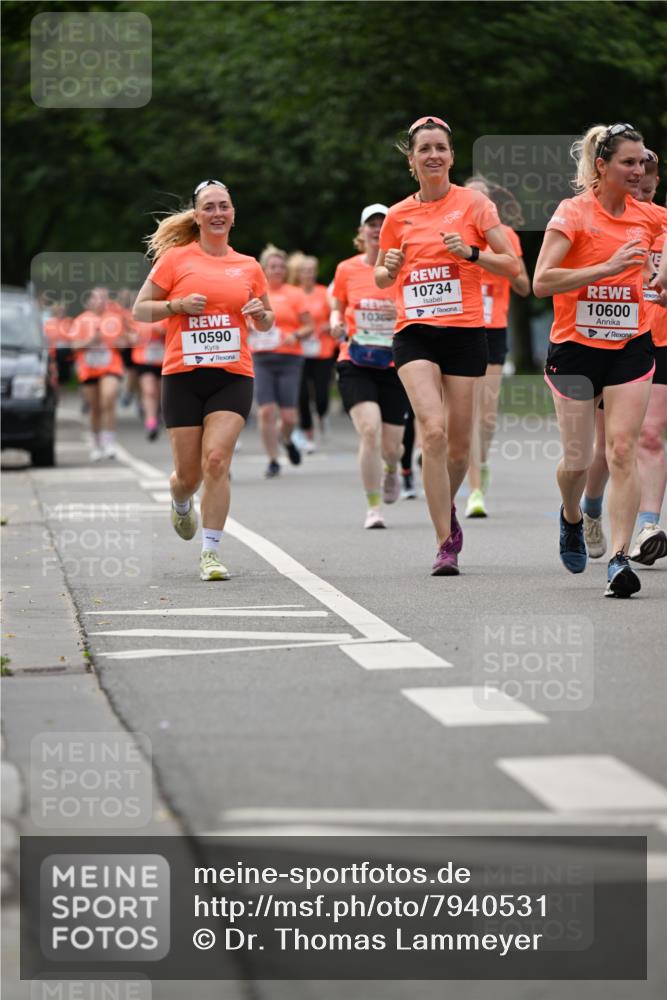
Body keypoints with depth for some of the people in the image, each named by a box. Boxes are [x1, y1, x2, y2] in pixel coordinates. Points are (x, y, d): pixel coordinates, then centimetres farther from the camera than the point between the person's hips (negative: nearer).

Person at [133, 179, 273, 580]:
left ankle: (211, 554, -12)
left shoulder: (249, 267, 11)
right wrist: (179, 305, -11)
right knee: (189, 473, 3)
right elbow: (140, 310, 5)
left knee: (217, 459, -17)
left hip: (233, 377, 1)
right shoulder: (175, 258, 4)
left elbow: (266, 323, 23)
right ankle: (181, 502, 41)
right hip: (183, 376, -1)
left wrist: (261, 313, 0)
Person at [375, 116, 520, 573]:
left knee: (459, 441, 4)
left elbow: (512, 265, 0)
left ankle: (447, 506, 37)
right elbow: (382, 278, 20)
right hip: (415, 333, 0)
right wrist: (389, 268, -2)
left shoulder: (474, 203, 1)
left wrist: (471, 252, -16)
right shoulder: (399, 215, 8)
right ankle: (446, 544, -14)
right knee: (433, 430, -18)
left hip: (465, 331, 0)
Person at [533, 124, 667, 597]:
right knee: (577, 460, 4)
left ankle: (620, 558, -11)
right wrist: (608, 267, -26)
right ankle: (572, 518, 37)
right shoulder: (573, 212, -10)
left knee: (623, 451, -11)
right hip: (576, 347, -2)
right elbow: (541, 281, -20)